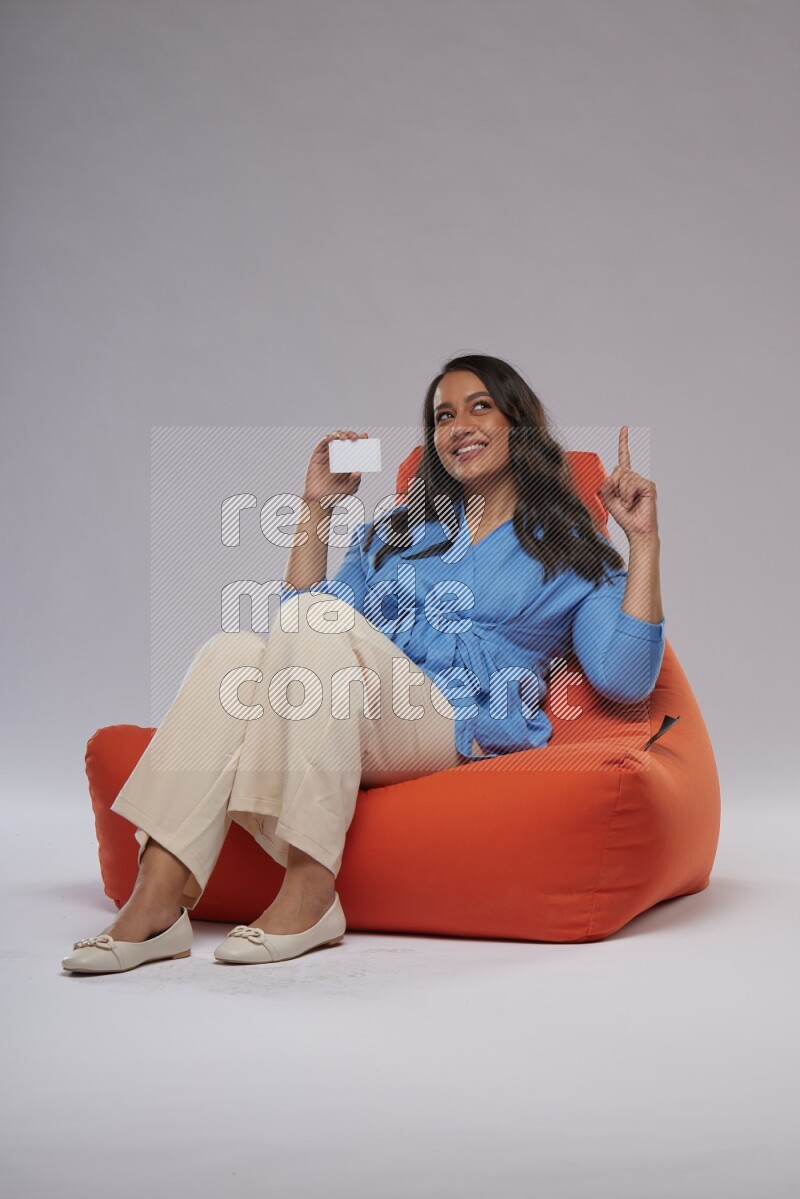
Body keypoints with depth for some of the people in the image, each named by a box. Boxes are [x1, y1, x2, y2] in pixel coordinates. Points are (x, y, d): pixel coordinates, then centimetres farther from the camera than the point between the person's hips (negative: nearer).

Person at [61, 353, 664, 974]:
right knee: (235, 650, -26)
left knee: (316, 619, -29)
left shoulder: (573, 552, 16)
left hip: (456, 731, -4)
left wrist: (644, 539, -1)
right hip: (344, 722, 4)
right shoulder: (395, 531, 30)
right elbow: (302, 631, 23)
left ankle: (309, 892, -34)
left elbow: (624, 678, 1)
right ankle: (156, 901, -36)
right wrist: (318, 509, 21)